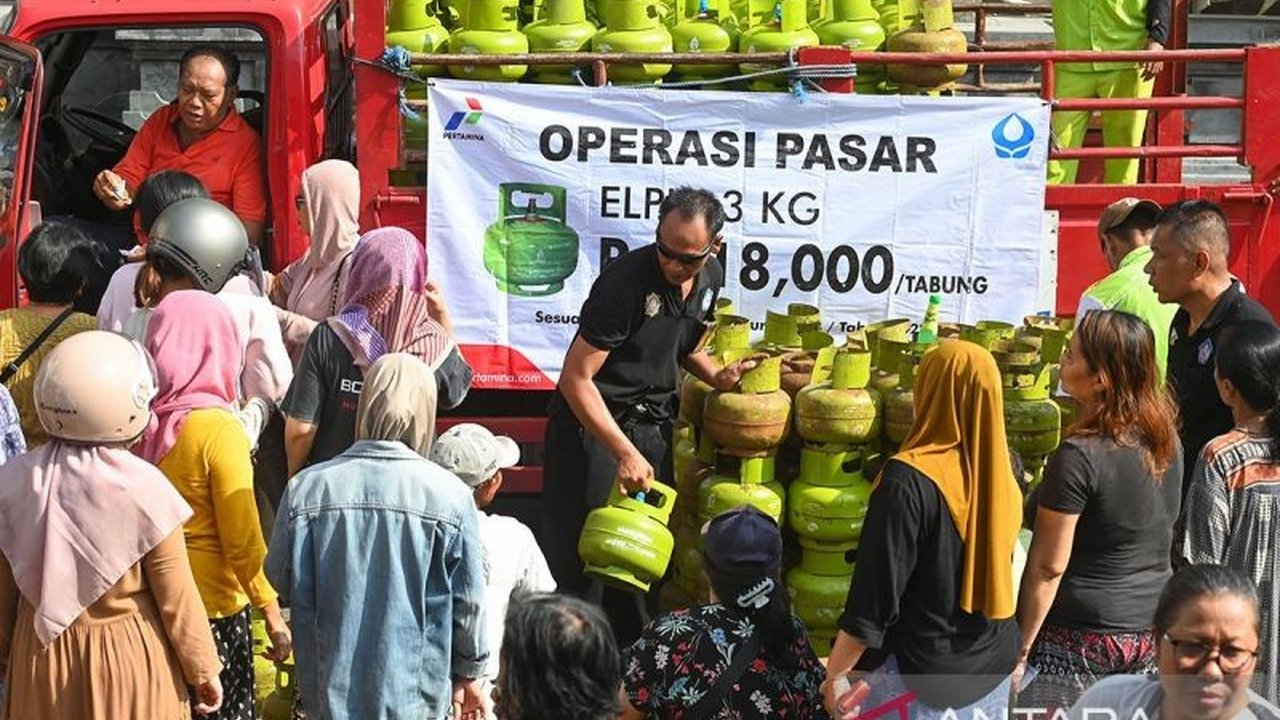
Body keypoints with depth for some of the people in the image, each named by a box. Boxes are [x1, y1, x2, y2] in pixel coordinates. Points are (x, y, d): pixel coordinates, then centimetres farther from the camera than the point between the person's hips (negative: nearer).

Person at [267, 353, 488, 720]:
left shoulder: (305, 489, -7)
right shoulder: (450, 496, -11)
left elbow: (280, 582, 3)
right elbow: (468, 602, -3)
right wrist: (468, 674, 12)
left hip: (331, 689, 2)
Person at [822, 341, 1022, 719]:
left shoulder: (909, 480, -23)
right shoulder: (1002, 470, -3)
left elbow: (875, 595, -19)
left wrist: (834, 673, -8)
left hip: (919, 678, -6)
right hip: (994, 668, 6)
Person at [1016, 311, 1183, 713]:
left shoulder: (1080, 456, -21)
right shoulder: (1165, 436, 1)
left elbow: (1048, 567, -17)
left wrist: (1021, 650, -8)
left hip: (1082, 638, -7)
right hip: (1152, 630, 7)